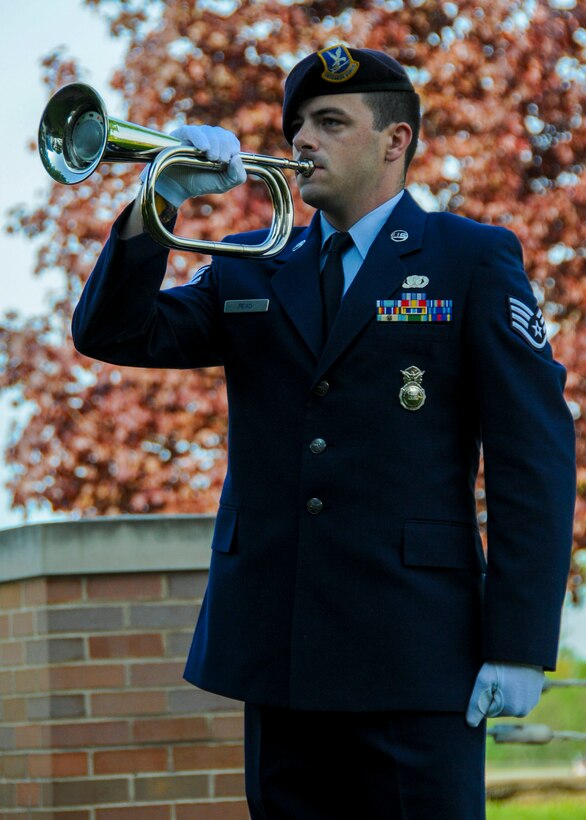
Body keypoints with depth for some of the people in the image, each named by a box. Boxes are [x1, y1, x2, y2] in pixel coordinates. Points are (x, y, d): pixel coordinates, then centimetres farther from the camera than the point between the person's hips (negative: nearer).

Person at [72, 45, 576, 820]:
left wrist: (521, 642, -11)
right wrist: (157, 204, -8)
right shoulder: (249, 271, 17)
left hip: (413, 653, -4)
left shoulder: (476, 260, 4)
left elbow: (535, 450, -2)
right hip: (277, 649, 4)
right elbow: (115, 334, 8)